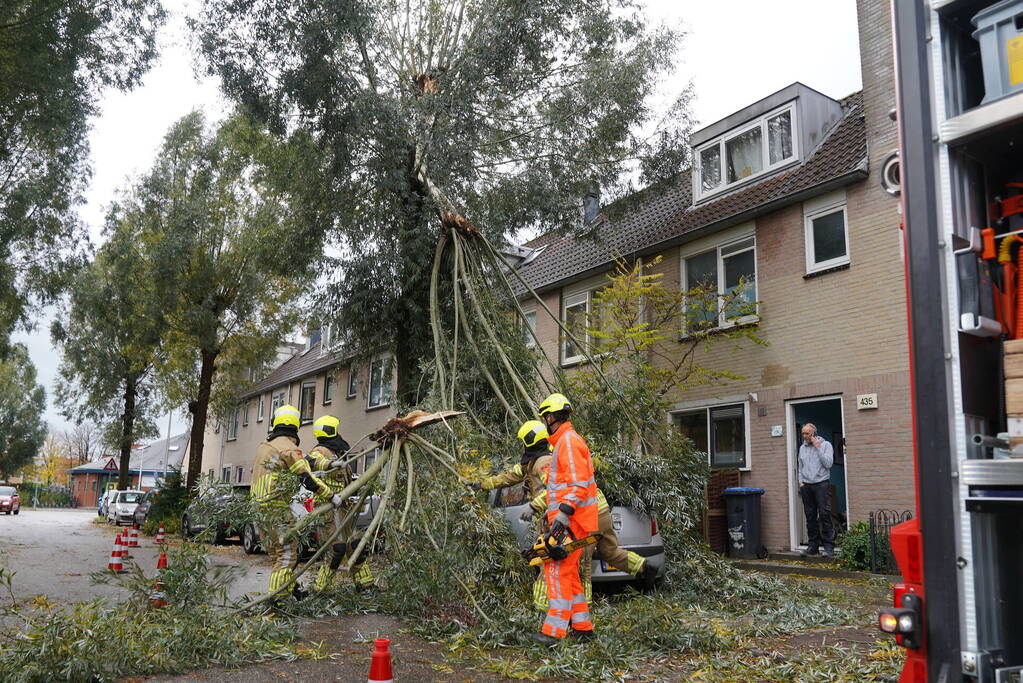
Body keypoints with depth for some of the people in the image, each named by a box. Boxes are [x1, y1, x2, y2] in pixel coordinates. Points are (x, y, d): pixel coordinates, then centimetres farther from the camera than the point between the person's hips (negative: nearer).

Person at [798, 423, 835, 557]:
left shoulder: (825, 445, 1)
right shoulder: (802, 448, 15)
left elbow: (828, 463, -11)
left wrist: (818, 448, -11)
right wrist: (801, 481, 9)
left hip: (821, 484, -4)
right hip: (806, 486, 4)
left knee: (825, 515, -9)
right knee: (810, 516, 5)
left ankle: (829, 547, -6)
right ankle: (813, 545, 11)